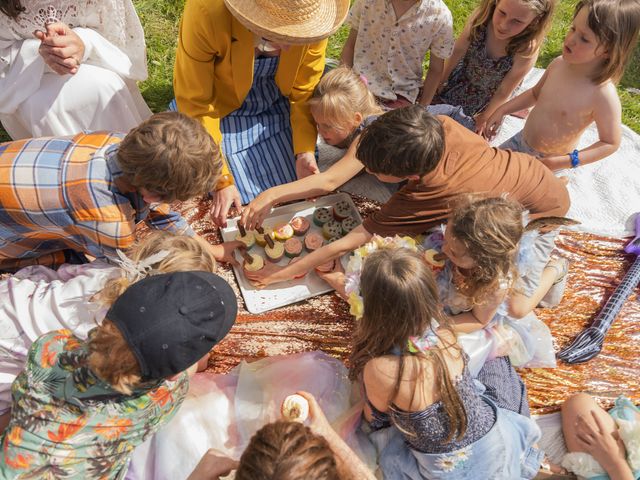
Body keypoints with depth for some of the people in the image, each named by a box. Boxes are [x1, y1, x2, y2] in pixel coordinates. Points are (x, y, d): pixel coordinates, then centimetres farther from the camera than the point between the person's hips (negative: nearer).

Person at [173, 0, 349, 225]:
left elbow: (305, 93, -11)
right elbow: (194, 102, -24)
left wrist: (304, 151, -25)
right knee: (244, 197, -8)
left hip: (277, 107, 3)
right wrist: (222, 179, -26)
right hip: (224, 112, -2)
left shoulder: (311, 19, -26)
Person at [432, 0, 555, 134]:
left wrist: (484, 118, -8)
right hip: (460, 78, 3)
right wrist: (441, 81, -2)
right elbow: (458, 51, -15)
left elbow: (504, 92, -22)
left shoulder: (527, 51, -38)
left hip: (487, 97, -2)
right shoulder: (481, 15, -33)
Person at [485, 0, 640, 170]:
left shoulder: (604, 96, -30)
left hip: (547, 161, -6)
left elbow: (611, 143, -19)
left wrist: (565, 162, -27)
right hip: (521, 140, 6)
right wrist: (502, 110, 0)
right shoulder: (558, 64, -12)